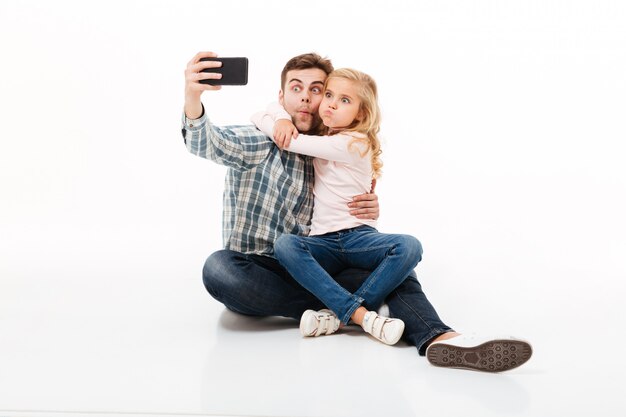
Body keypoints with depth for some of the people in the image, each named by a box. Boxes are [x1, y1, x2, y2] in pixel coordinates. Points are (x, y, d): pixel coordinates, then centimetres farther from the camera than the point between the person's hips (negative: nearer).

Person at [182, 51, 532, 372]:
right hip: (255, 274, -4)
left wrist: (369, 211, -5)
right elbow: (208, 143, -25)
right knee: (218, 268, -38)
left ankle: (439, 339, -41)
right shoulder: (259, 142, -3)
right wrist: (193, 98, -48)